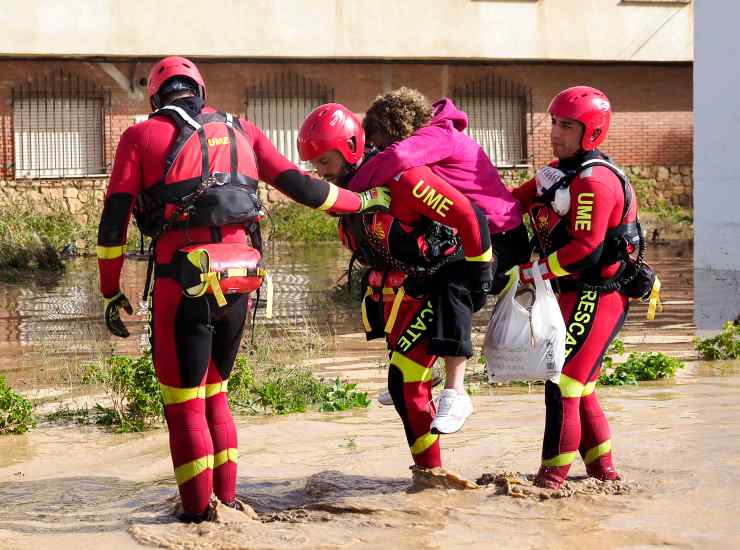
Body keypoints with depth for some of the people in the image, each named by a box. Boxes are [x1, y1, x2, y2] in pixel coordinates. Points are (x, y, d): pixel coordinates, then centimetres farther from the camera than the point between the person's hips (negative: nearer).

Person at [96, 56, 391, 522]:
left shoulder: (142, 137, 7)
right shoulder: (241, 131, 16)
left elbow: (114, 221, 2)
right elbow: (300, 186, 15)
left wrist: (111, 292, 9)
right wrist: (364, 201, 29)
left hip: (184, 279, -4)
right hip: (239, 279, 4)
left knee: (184, 401, 6)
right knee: (214, 393, 21)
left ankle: (199, 512, 8)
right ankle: (227, 500, 24)